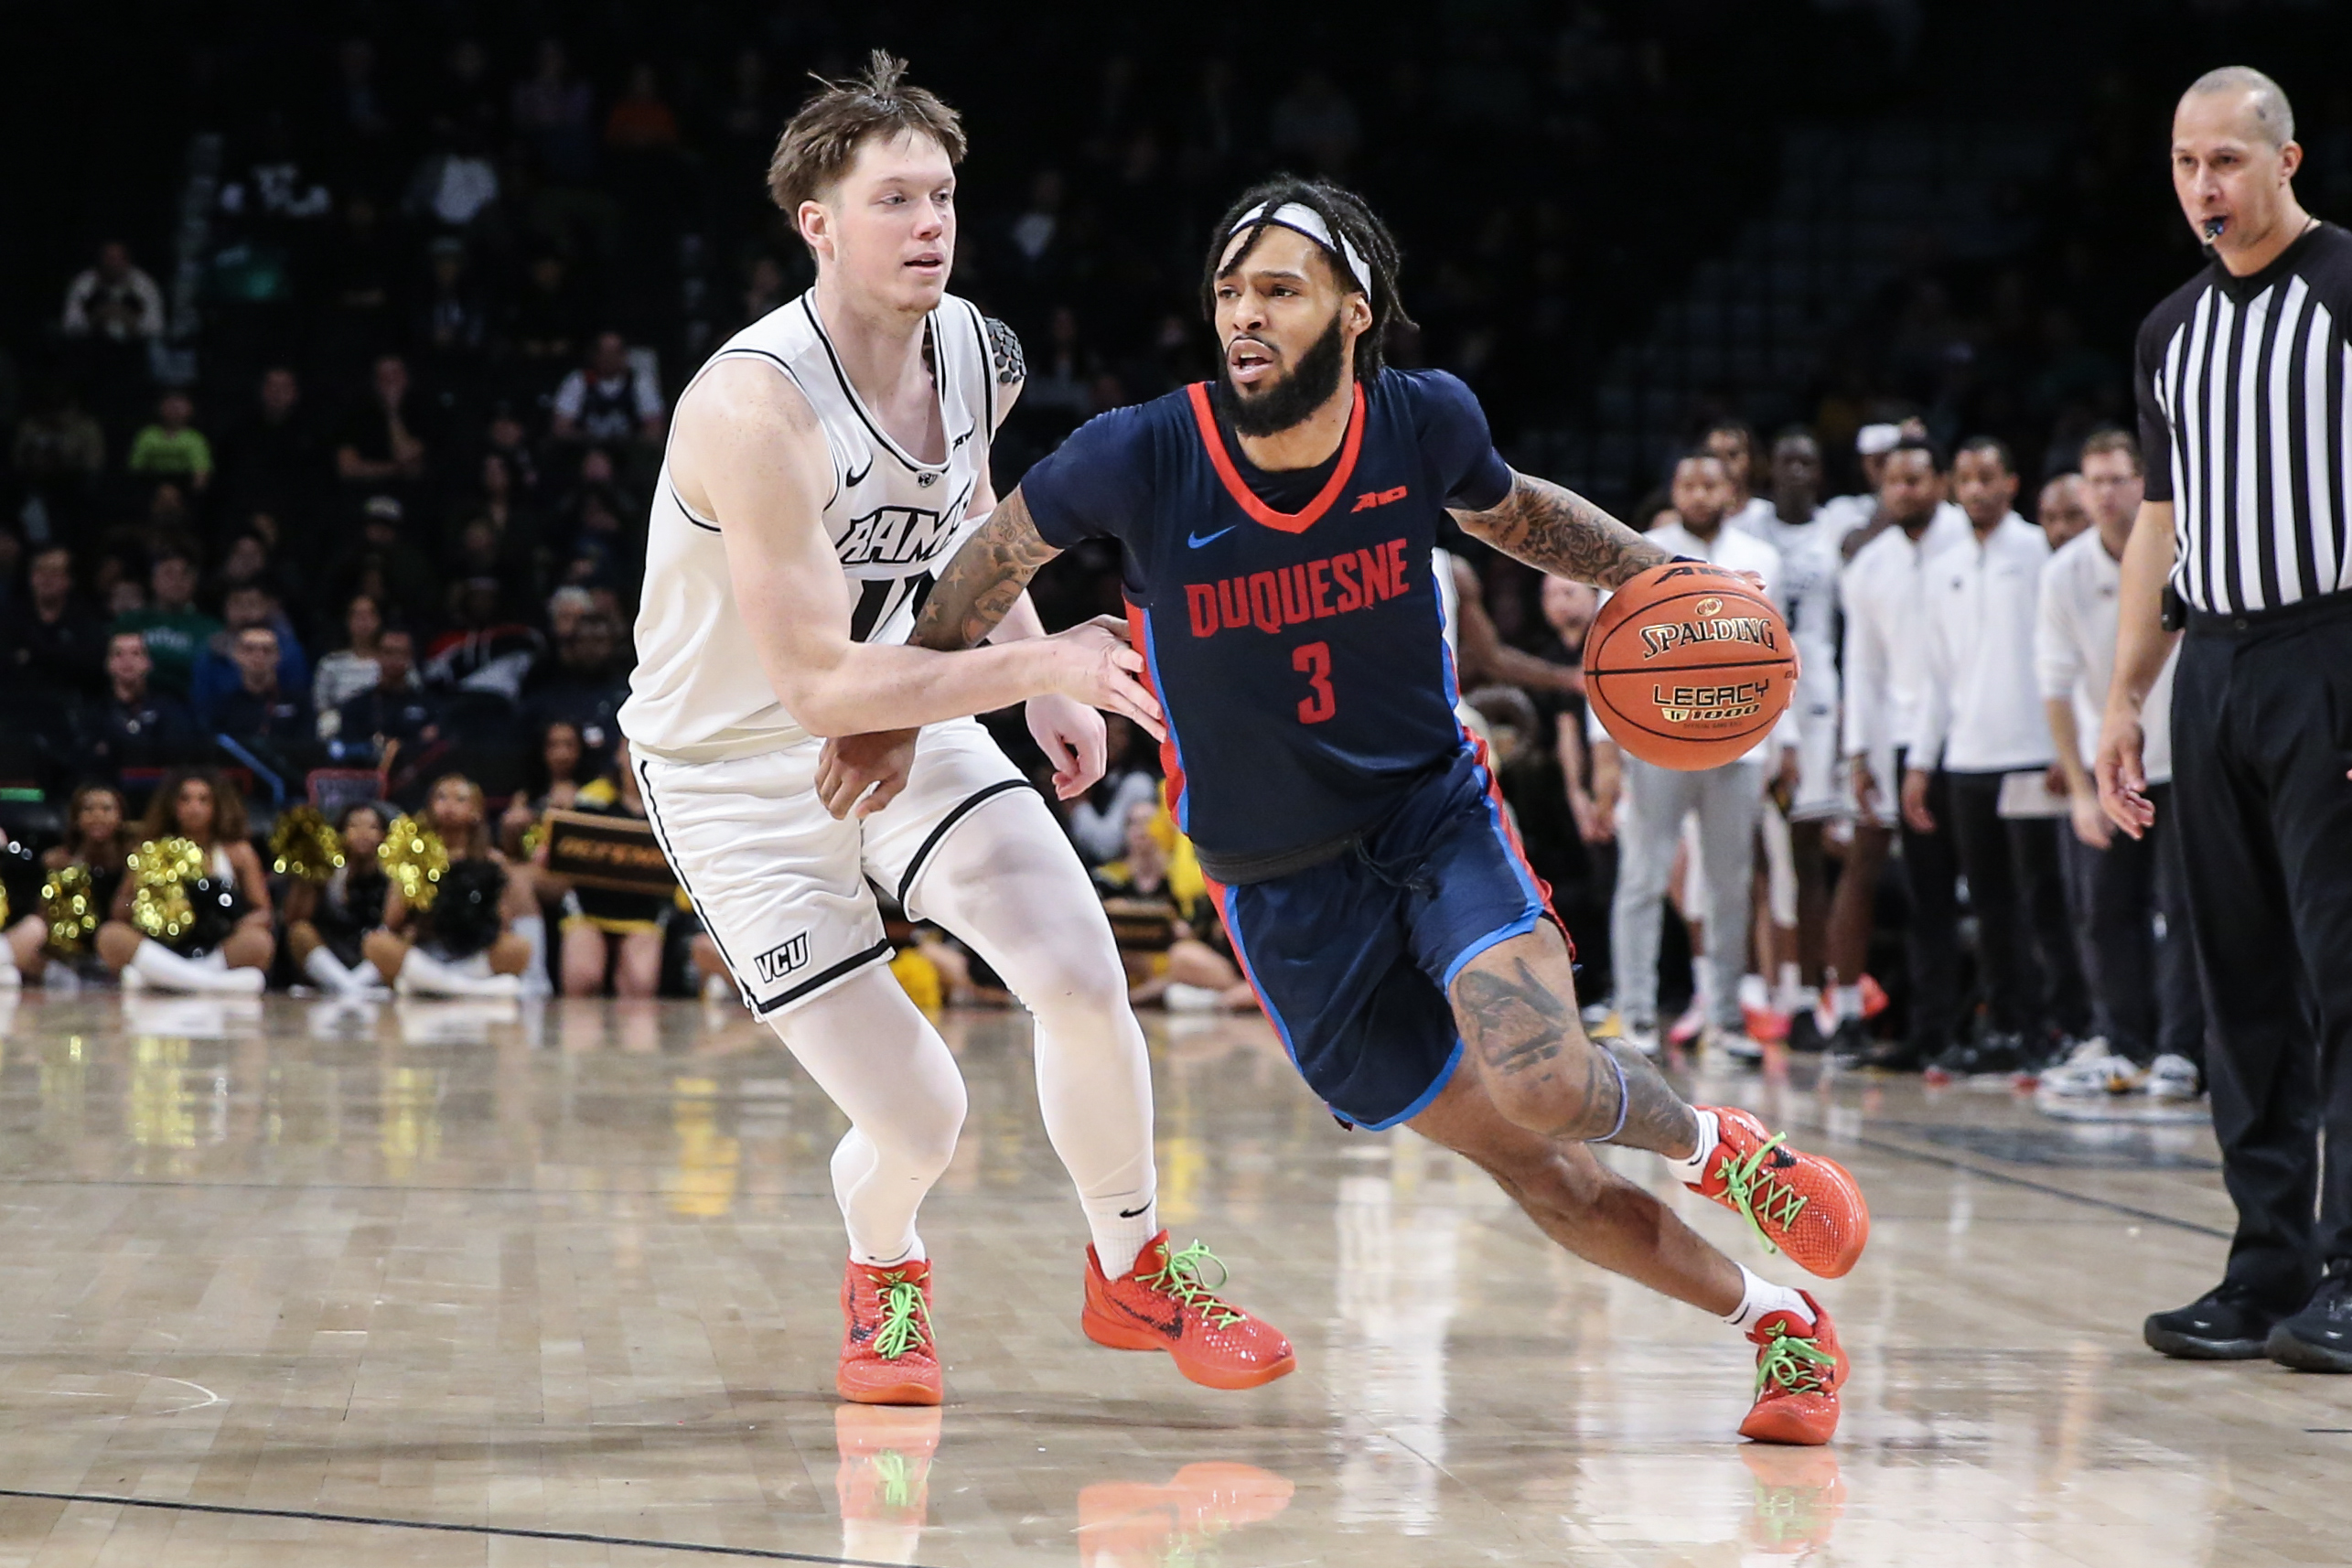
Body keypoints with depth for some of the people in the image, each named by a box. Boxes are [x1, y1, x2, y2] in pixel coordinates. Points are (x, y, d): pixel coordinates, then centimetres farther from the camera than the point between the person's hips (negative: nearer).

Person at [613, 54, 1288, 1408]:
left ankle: (1136, 1273, 17)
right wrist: (1036, 664, -35)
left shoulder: (979, 355, -7)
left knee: (1085, 981, -9)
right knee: (918, 1117, -9)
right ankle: (883, 1276, 29)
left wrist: (1051, 694, 10)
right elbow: (819, 686, -33)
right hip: (733, 764, -6)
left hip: (907, 717, 6)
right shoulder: (756, 407, -31)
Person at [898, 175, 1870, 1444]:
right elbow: (996, 557, 2)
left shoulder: (1426, 421, -12)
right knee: (1524, 1163, -1)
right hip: (1282, 887, 0)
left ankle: (1716, 1147, 6)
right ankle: (1776, 1322, 19)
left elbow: (1511, 512, 13)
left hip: (1437, 808, 0)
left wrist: (1652, 572, -1)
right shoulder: (1142, 458, -18)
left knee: (1540, 1080, -27)